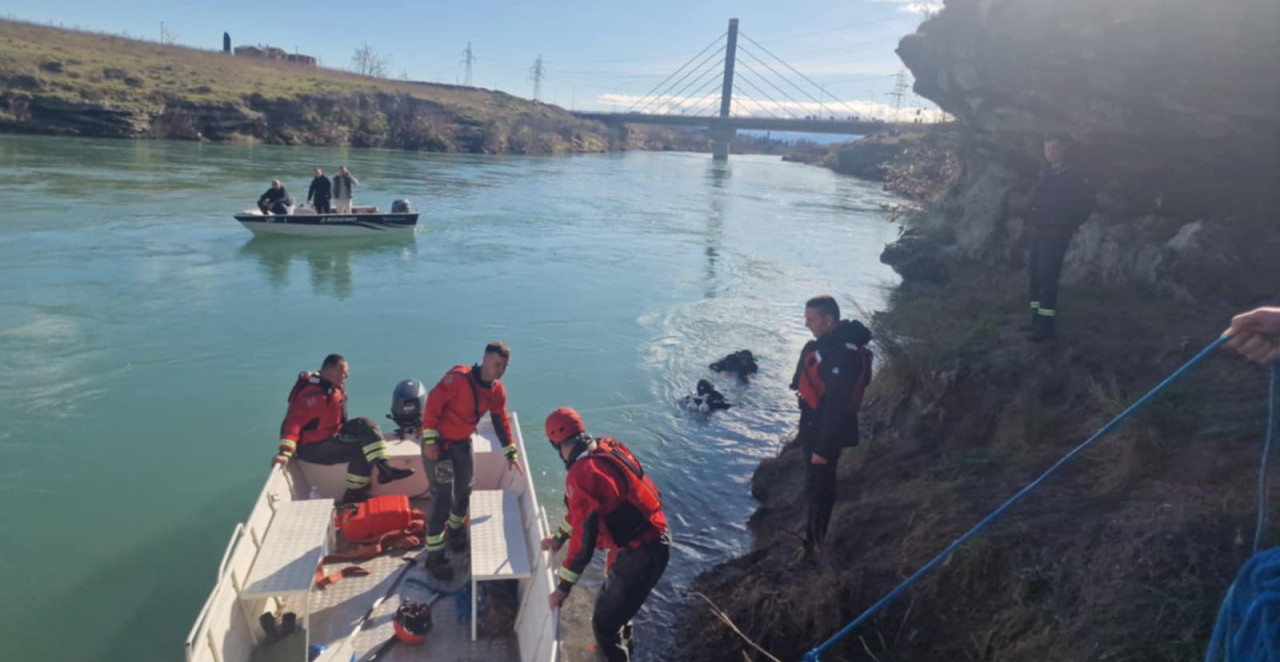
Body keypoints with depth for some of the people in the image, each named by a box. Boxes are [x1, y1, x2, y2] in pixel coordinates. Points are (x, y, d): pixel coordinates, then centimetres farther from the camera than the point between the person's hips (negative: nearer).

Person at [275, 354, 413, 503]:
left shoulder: (335, 387, 4)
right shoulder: (314, 394, -26)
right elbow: (293, 422, -32)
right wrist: (285, 452, -39)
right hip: (313, 447, -10)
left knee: (366, 425, -4)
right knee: (360, 449, -22)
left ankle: (384, 468, -10)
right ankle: (353, 494, -11)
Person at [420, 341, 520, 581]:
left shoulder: (497, 391, -3)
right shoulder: (458, 377, -26)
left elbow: (501, 421, 9)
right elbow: (433, 403, -24)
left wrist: (510, 453, 13)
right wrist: (430, 440, -24)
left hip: (463, 443, 7)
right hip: (438, 442, -7)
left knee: (464, 490, 18)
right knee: (442, 497, -9)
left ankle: (456, 528, 47)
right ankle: (434, 556, 1)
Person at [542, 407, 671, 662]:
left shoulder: (582, 473, -24)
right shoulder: (606, 449, 3)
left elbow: (584, 537, -25)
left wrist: (563, 588, -16)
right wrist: (560, 537, 25)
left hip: (640, 552, -10)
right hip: (652, 538, 10)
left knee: (604, 621, 2)